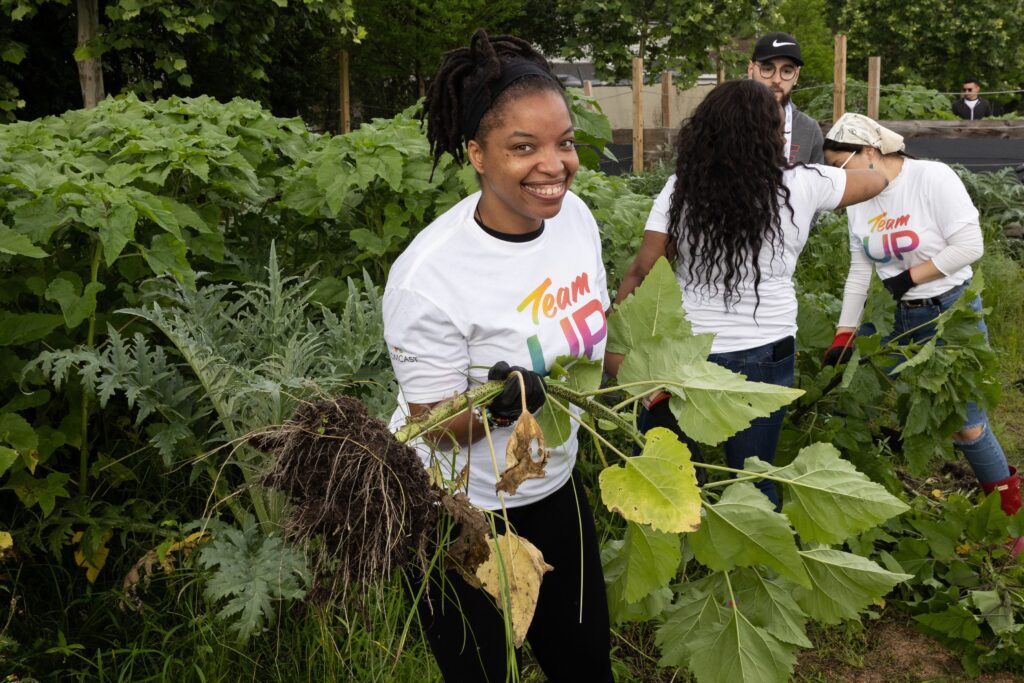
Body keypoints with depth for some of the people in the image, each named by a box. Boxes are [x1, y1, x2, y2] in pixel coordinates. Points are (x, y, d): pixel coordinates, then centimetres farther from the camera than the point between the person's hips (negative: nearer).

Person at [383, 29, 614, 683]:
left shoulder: (573, 213, -10)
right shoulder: (429, 275, -29)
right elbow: (432, 427, -21)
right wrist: (498, 404, -39)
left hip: (554, 488, 6)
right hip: (457, 513, -6)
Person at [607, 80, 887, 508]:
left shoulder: (681, 189, -3)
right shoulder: (798, 187, -4)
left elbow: (641, 272, -5)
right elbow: (877, 181, 14)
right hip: (764, 356, 0)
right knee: (753, 481, 14)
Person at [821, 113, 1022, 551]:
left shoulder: (932, 178, -16)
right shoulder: (858, 202, 2)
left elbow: (970, 245, -20)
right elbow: (859, 274, 6)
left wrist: (910, 275, -15)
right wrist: (842, 338, 3)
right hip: (905, 318, 6)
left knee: (964, 423, -3)